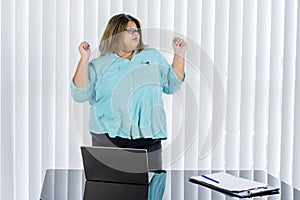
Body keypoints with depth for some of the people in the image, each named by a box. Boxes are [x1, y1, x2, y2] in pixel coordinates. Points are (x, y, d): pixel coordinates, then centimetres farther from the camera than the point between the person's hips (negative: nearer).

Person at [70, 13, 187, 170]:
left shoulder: (153, 56, 16)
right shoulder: (98, 65, 7)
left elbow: (171, 85, 17)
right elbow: (80, 95, -1)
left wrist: (179, 54, 10)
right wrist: (84, 59, -7)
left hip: (148, 138, 2)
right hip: (108, 138, -1)